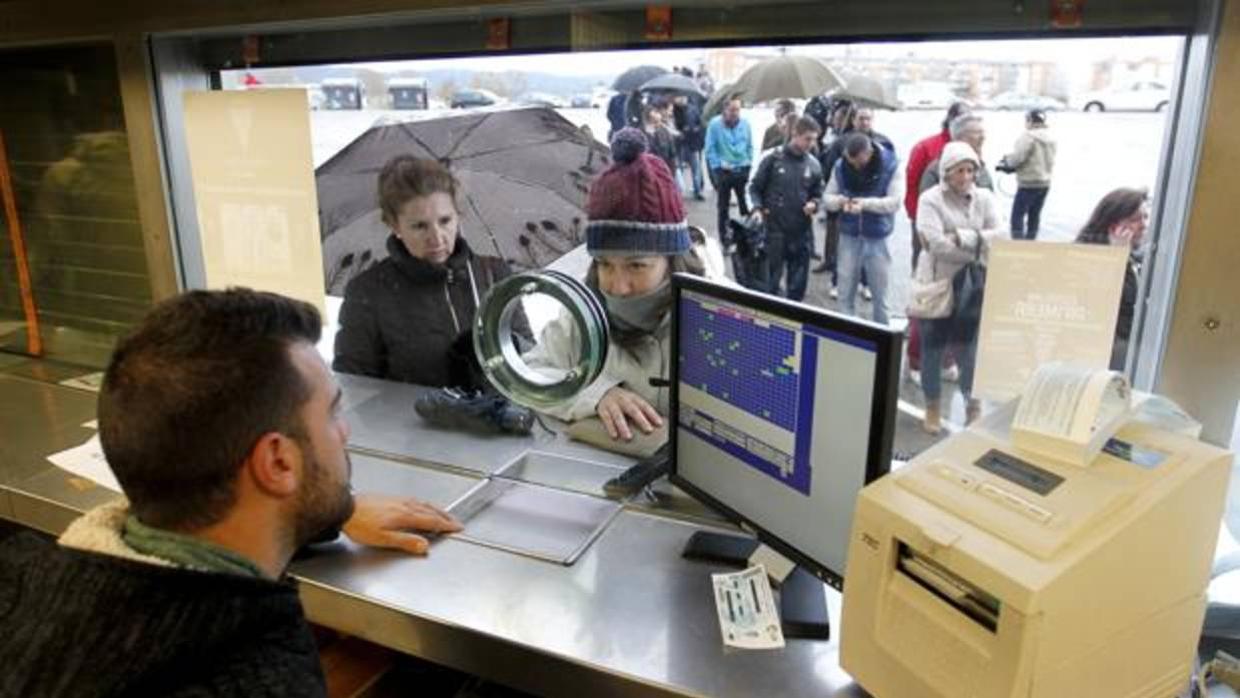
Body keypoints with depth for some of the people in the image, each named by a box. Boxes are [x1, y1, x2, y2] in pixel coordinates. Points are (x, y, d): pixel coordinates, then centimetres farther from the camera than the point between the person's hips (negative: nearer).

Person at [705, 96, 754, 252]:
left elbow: (750, 146, 9)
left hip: (742, 169, 2)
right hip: (723, 171, -2)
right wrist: (719, 163, -12)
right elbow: (710, 149, -6)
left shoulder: (745, 123, -1)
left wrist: (749, 162, 2)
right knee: (723, 207, 7)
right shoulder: (715, 124, -10)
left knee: (746, 204, 3)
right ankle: (726, 241, 19)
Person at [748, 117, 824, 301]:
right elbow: (755, 187, 1)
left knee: (798, 281, 11)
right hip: (775, 229, -3)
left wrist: (814, 204, -8)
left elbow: (817, 193, 14)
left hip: (802, 231, 3)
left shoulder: (814, 165, 3)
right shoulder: (774, 159, -6)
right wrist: (757, 208, -15)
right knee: (771, 278, 5)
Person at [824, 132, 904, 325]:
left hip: (877, 237, -2)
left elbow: (895, 201, -15)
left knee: (879, 292, 9)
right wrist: (839, 201, -22)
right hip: (849, 235, 2)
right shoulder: (841, 166, -2)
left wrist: (866, 203, -29)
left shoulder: (890, 165, -10)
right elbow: (828, 197, 2)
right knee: (845, 292, 8)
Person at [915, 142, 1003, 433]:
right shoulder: (931, 199, -9)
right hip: (936, 283, -3)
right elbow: (937, 244, -20)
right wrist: (978, 249, -14)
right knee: (933, 346, 9)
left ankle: (972, 402, 26)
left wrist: (963, 237, -19)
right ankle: (933, 406, 23)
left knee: (968, 345, 9)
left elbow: (998, 236, -6)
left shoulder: (984, 198, 4)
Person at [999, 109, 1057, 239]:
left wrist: (1004, 163, 0)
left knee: (1018, 215, -5)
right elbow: (1050, 161, 16)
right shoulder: (1050, 138, 12)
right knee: (1034, 215, 16)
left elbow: (1017, 157, -19)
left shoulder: (1028, 136, -15)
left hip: (1029, 183, -9)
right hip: (1044, 182, 9)